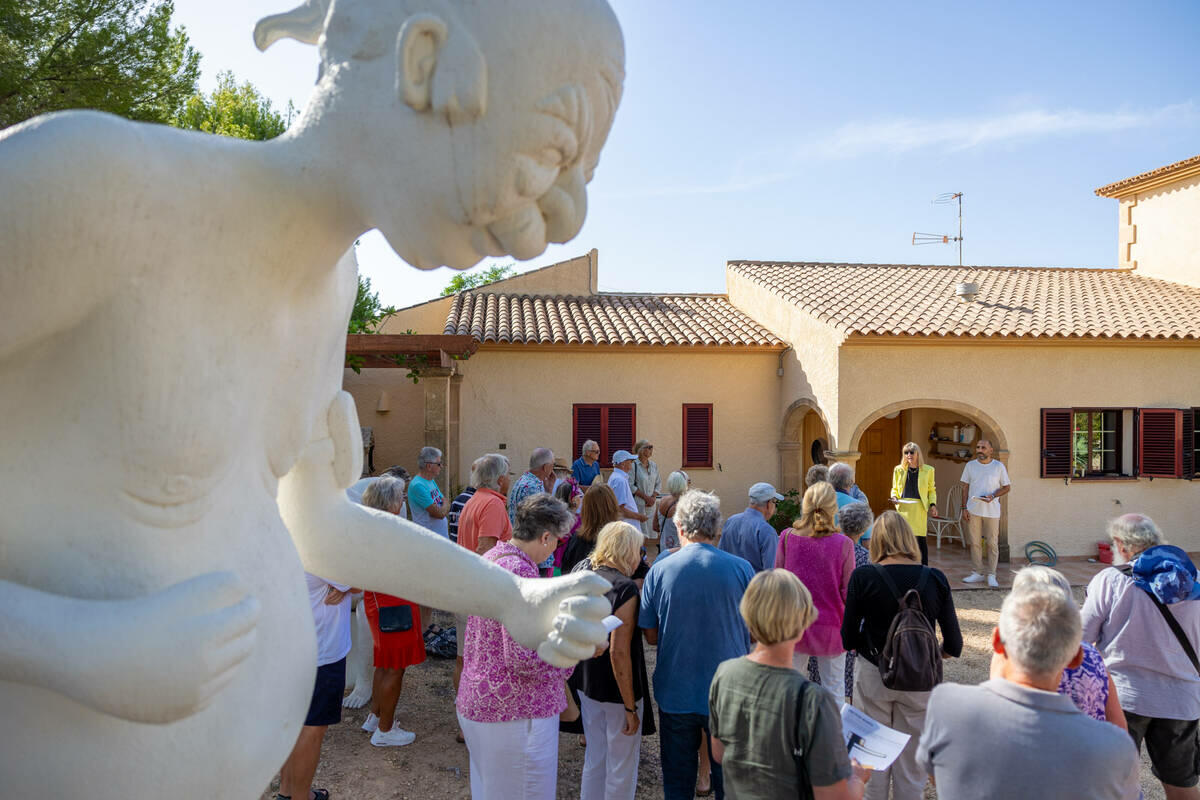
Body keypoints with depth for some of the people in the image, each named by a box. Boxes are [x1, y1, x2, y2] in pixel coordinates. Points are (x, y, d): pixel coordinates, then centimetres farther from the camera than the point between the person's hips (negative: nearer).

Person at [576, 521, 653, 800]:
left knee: (594, 759, 22)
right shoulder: (625, 588, -21)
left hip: (587, 686, 7)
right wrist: (630, 708, -17)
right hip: (617, 692, -7)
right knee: (621, 767, 11)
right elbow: (619, 652, -24)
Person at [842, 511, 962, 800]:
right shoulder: (935, 579, -8)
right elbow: (953, 646, -4)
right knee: (911, 764, 17)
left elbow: (848, 640, -9)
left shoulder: (863, 577, -12)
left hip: (872, 676, -1)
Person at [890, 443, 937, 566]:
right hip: (903, 508, 1)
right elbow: (894, 488, 17)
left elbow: (931, 490, 13)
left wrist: (932, 504, -1)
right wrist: (894, 497, -3)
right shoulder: (899, 469, 9)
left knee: (921, 539, -2)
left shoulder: (928, 470, 6)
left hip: (920, 508, -1)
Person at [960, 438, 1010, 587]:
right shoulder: (970, 465, 7)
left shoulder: (999, 466, 0)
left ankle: (991, 575, 11)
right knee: (974, 543, 5)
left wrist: (993, 496, -14)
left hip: (992, 511, -2)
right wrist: (964, 507, 2)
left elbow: (1006, 487, 4)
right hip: (973, 510, 2)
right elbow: (965, 487, 9)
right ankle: (976, 573, 15)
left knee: (993, 544, 2)